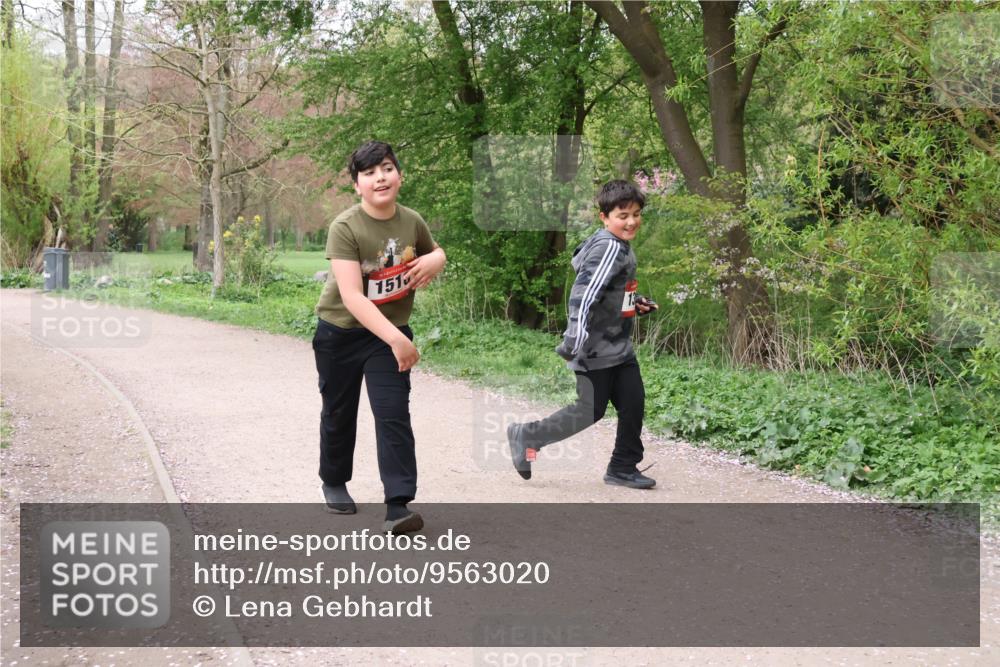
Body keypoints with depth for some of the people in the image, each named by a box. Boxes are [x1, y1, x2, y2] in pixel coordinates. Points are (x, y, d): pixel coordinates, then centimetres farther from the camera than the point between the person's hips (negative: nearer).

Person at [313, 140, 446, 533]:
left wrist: (434, 260, -11)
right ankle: (334, 482, 39)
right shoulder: (345, 228, -23)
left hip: (390, 332, 2)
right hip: (340, 333, -2)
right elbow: (351, 296, -33)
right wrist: (396, 338, -42)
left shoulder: (412, 221, -8)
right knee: (339, 414, 15)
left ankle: (398, 506, -13)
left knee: (393, 414, -11)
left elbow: (436, 253, 15)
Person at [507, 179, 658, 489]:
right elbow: (584, 294, -27)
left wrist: (636, 304, 10)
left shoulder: (621, 248, 11)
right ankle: (526, 436, 14)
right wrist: (574, 342, -32)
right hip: (595, 350, -9)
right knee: (590, 412, -1)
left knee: (633, 404, 7)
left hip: (619, 346, 9)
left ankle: (623, 468, 20)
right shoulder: (609, 248, -20)